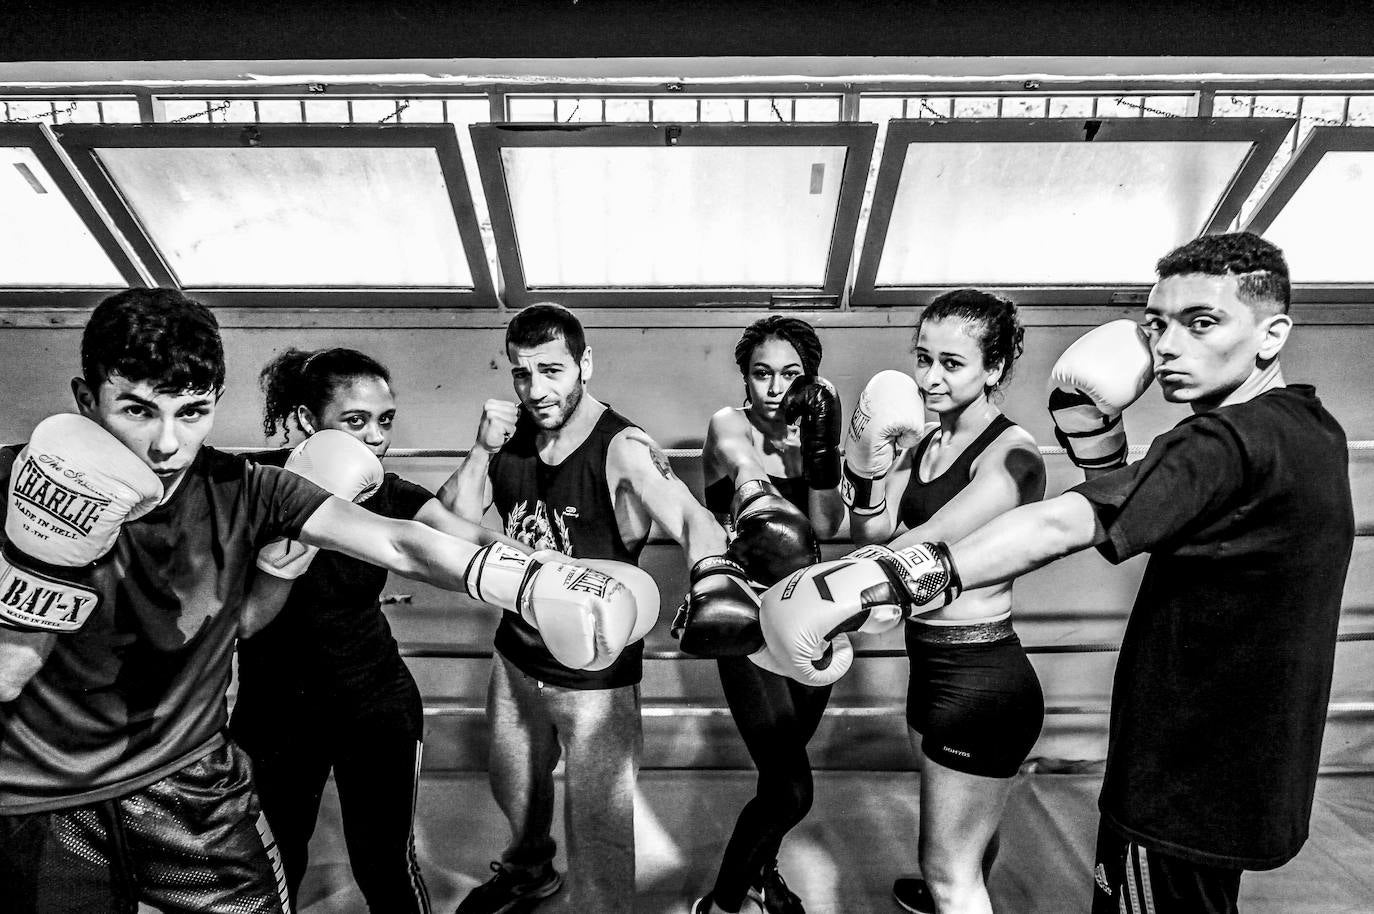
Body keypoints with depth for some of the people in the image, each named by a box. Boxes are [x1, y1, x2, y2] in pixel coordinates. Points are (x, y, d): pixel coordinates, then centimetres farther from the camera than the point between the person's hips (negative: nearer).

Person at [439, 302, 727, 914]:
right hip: (516, 662, 7)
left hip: (596, 677, -6)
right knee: (513, 790, 31)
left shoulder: (621, 449, -23)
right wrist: (480, 451, -20)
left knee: (599, 832, 6)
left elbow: (695, 524, -35)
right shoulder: (510, 436, -5)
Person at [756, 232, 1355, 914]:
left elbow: (1061, 526, -38)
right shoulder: (1307, 425, 6)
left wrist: (867, 582, -44)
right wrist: (1090, 421, -13)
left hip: (1184, 795, -9)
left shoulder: (1236, 443, -26)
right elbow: (1124, 505, 6)